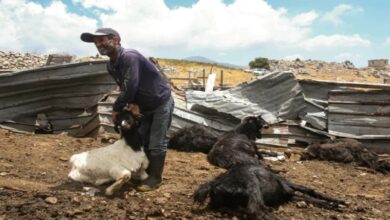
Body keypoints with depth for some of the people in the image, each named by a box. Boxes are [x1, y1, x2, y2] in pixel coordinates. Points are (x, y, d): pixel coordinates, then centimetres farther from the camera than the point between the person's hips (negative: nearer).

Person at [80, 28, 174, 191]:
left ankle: (155, 178, 8)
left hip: (162, 103, -9)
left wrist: (116, 109, -20)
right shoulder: (111, 66, 0)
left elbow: (130, 87, -34)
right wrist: (133, 104, -17)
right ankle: (146, 172, 27)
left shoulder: (130, 57, -29)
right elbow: (125, 89, 4)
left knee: (156, 144, -5)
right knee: (142, 141, 14)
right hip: (146, 106, 9)